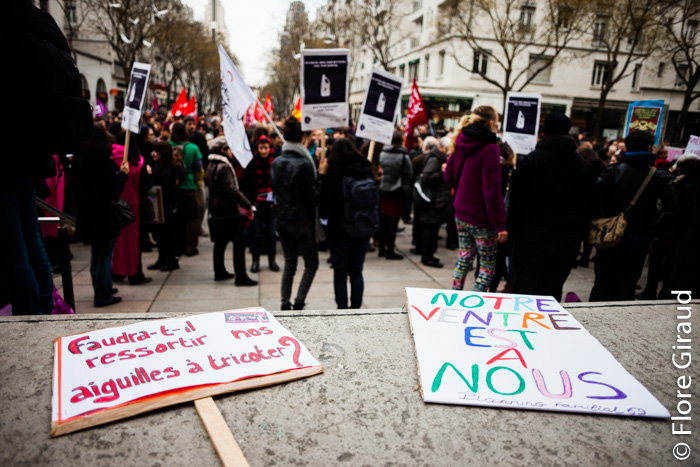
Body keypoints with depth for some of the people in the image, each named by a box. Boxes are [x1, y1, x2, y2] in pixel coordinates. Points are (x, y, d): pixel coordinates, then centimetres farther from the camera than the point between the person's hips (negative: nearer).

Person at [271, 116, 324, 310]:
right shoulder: (304, 164, -18)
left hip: (281, 219, 7)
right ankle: (298, 302, 3)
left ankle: (285, 303, 17)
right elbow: (313, 196, -16)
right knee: (311, 263, 8)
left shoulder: (276, 161, 4)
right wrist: (320, 175, -12)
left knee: (289, 261, 15)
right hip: (301, 220, -7)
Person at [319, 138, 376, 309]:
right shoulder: (366, 171, 2)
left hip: (339, 231, -4)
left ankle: (342, 309, 13)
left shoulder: (330, 174, -12)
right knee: (356, 272, 14)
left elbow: (324, 204, -9)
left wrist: (323, 215, 10)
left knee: (340, 273, 8)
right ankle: (356, 309, 19)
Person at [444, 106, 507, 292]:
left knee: (464, 259, 18)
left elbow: (449, 177, 13)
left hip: (461, 213, 7)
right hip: (481, 217, -7)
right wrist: (500, 225, -16)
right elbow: (492, 191, -20)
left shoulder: (460, 142, 4)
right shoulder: (490, 149, -18)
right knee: (487, 266, 5)